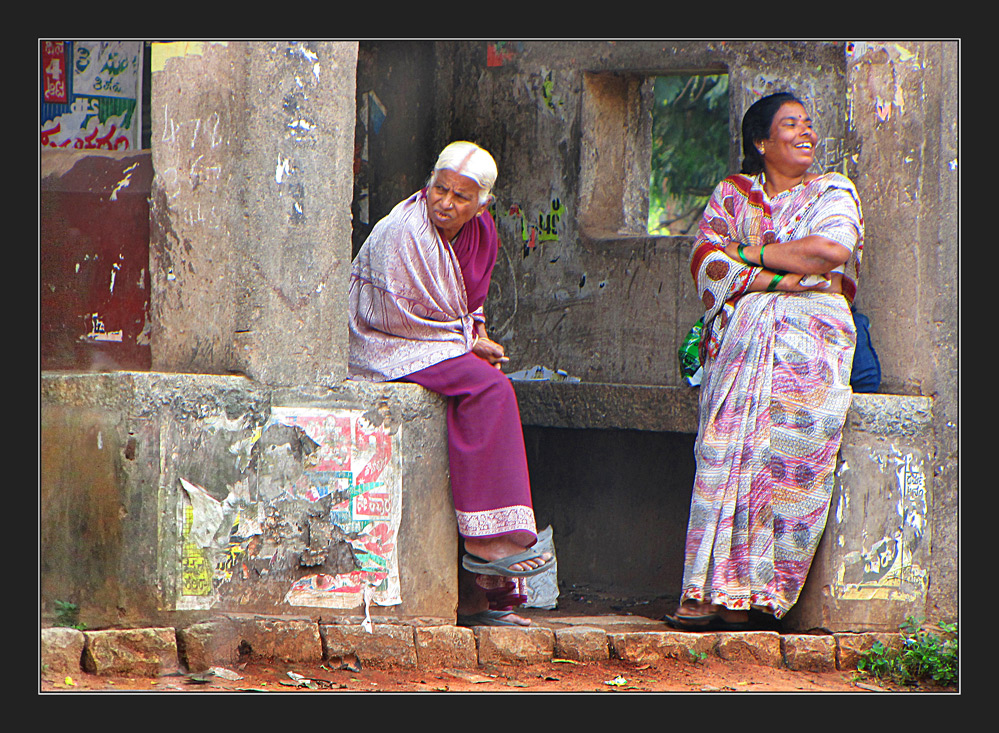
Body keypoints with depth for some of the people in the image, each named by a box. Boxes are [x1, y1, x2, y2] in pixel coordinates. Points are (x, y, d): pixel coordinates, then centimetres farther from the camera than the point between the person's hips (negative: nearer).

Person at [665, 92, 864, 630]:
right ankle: (724, 589, -33)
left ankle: (734, 591, -31)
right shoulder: (732, 194, 21)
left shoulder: (833, 192, 16)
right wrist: (774, 277, -8)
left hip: (810, 331, -1)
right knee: (728, 437, -27)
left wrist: (749, 253, 1)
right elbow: (705, 260, 6)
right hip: (742, 332, 1)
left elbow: (834, 250, -4)